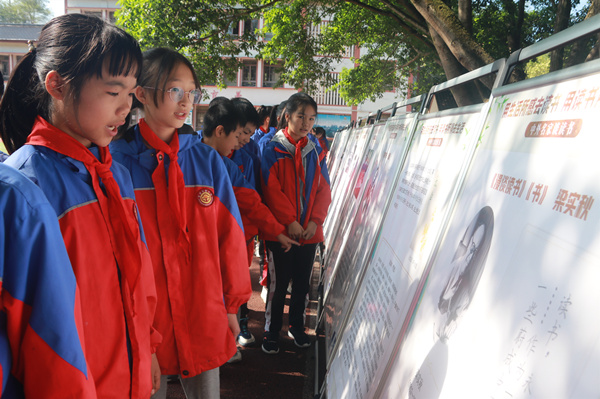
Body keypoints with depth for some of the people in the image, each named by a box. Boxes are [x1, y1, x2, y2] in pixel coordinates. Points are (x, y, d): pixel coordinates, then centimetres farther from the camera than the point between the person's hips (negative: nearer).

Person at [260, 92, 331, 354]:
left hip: (309, 231, 4)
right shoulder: (272, 150, -6)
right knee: (278, 283, 5)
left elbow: (324, 189, 6)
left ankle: (297, 327, 33)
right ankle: (271, 332, 22)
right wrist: (289, 221, -16)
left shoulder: (315, 151, 7)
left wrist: (315, 220, -6)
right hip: (280, 231, -4)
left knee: (302, 282, 15)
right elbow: (271, 190, -12)